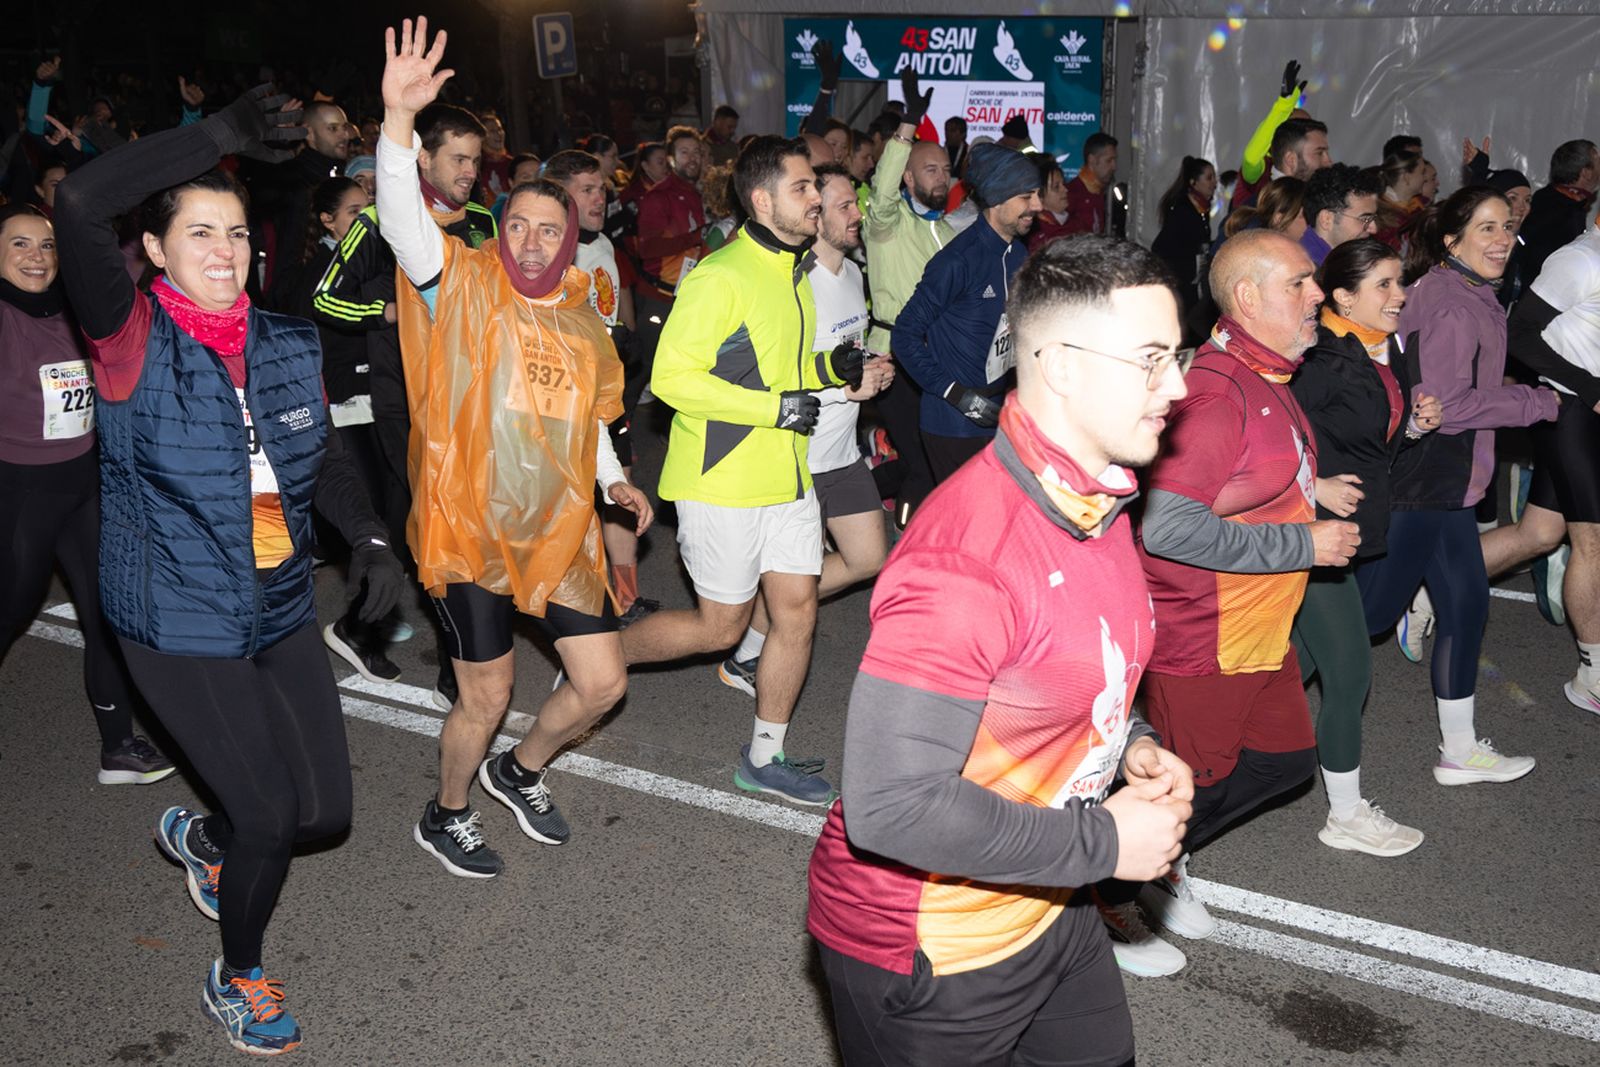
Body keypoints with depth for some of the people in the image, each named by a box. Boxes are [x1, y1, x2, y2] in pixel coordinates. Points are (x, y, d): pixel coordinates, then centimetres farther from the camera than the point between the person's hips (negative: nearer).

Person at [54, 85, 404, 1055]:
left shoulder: (289, 347, 3)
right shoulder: (134, 341, -12)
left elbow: (324, 458, 14)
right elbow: (80, 205, -29)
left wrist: (371, 536, -5)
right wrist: (224, 130, -27)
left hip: (281, 612, 6)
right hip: (178, 625, -5)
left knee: (327, 809, 10)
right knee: (272, 815, -5)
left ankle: (201, 837, 45)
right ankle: (237, 981, 26)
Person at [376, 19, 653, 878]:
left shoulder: (580, 320, 9)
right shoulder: (464, 286, -7)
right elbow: (403, 218, -26)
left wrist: (614, 480, 14)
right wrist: (400, 116, -39)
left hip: (559, 532, 5)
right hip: (471, 529, -5)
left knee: (602, 683, 8)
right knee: (487, 698, 5)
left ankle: (520, 773, 38)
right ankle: (445, 817, 34)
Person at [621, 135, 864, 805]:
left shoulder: (794, 271, 13)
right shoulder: (720, 277, -17)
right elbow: (672, 377, -22)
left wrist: (830, 367, 4)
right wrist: (775, 408, -24)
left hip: (787, 474, 8)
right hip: (722, 480, -8)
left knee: (797, 611, 7)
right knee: (720, 626, 2)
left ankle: (764, 758, 22)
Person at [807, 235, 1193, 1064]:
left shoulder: (1097, 501, 0)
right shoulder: (965, 559, -32)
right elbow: (890, 806, -34)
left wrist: (1129, 745, -3)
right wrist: (1103, 841, -25)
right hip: (927, 961, -8)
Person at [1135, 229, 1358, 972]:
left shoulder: (1267, 380, 8)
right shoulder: (1214, 392, -25)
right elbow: (1167, 527, -32)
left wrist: (1311, 493, 5)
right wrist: (1305, 543, -24)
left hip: (1261, 631, 10)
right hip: (1200, 640, -10)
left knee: (1287, 756, 20)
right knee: (1190, 783, 6)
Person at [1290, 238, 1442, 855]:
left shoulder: (1387, 355, 9)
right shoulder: (1322, 362, -21)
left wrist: (1414, 426, 0)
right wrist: (1315, 488, -22)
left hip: (1351, 533, 9)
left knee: (1301, 659, 19)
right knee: (1349, 673, -1)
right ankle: (1346, 817, 14)